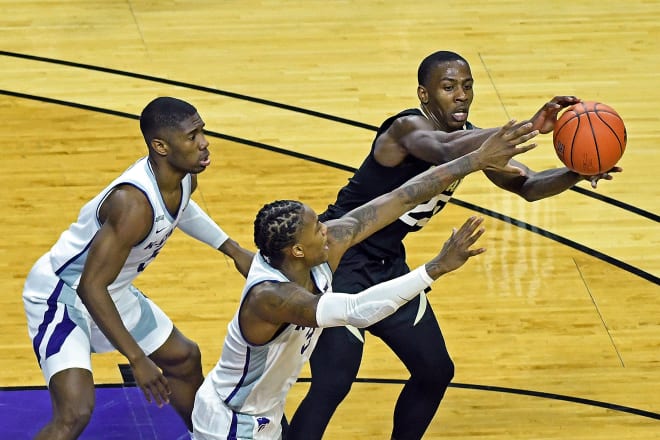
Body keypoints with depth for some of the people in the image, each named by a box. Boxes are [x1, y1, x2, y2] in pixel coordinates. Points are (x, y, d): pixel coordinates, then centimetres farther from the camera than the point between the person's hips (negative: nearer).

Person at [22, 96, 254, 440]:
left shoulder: (184, 177, -9)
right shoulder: (134, 203, -36)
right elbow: (91, 288, -34)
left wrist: (233, 250, 17)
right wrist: (136, 359, -33)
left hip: (113, 291, 9)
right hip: (61, 295, -9)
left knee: (185, 358, 22)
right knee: (75, 412, -25)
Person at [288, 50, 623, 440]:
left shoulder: (470, 138, 0)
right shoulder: (408, 127, -25)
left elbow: (527, 186, 2)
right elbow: (447, 151, -48)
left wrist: (576, 174, -20)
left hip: (388, 264, 9)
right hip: (340, 260, -9)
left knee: (436, 371, 14)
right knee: (333, 383, -17)